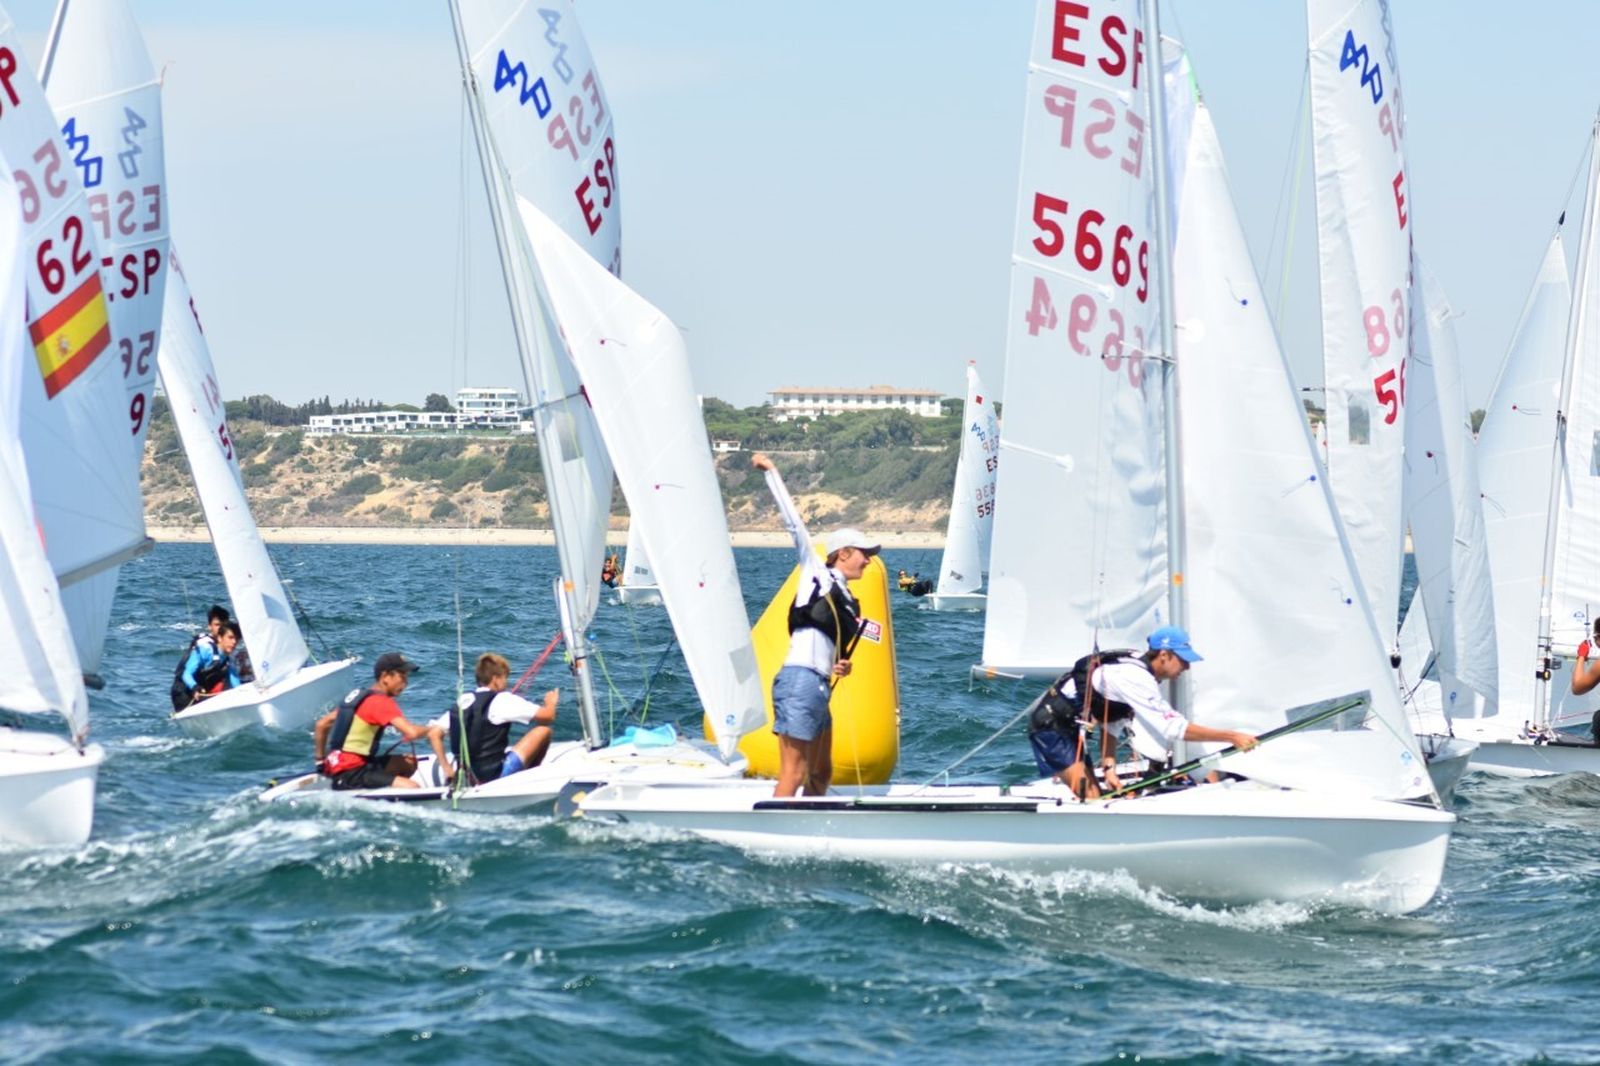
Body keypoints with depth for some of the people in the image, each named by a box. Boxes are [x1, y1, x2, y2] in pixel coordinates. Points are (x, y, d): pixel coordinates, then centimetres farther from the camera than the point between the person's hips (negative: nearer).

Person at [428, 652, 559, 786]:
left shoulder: (462, 702, 8)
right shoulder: (503, 700, -10)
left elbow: (433, 734, 5)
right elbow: (548, 716, -8)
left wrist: (447, 768, 11)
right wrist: (550, 703, 15)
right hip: (494, 776, -8)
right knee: (543, 730, 1)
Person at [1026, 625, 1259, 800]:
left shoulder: (1136, 669, 4)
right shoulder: (1135, 678, -27)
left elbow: (1111, 725, 8)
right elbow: (1174, 728, -31)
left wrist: (1109, 768, -5)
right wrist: (1231, 737, -31)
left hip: (1070, 728, 10)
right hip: (1051, 725, -10)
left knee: (1094, 798, 9)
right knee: (1089, 797, -16)